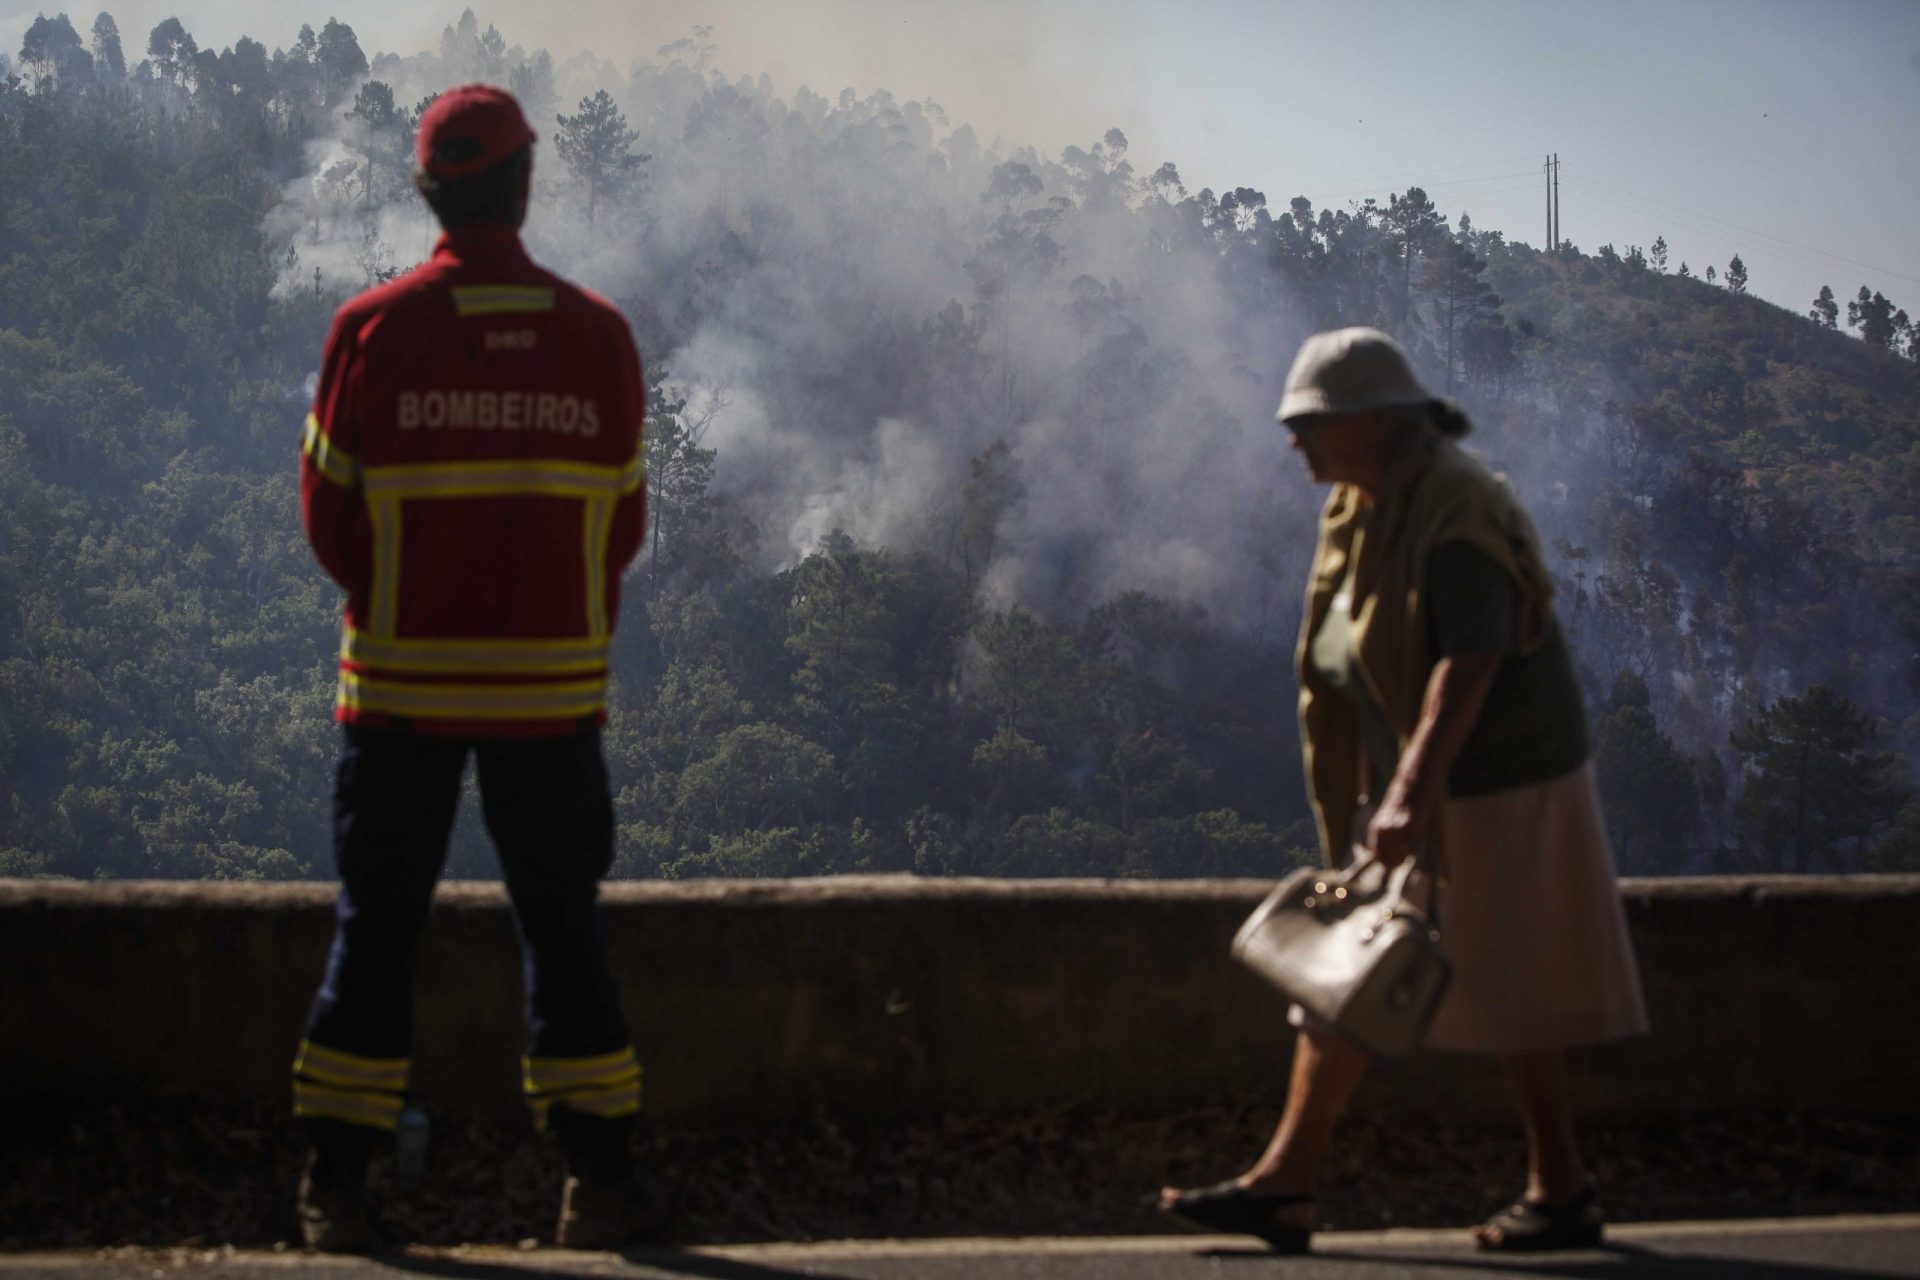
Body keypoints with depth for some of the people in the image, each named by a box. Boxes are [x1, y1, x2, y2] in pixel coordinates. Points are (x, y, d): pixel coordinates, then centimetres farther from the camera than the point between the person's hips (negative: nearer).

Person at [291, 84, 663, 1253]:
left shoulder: (373, 329, -7)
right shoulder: (598, 334, -3)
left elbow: (330, 509, -2)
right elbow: (624, 521, 2)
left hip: (401, 677, 0)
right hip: (553, 684, 1)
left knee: (379, 924, 8)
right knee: (563, 923, 10)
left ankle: (338, 1184, 8)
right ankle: (600, 1175, 10)